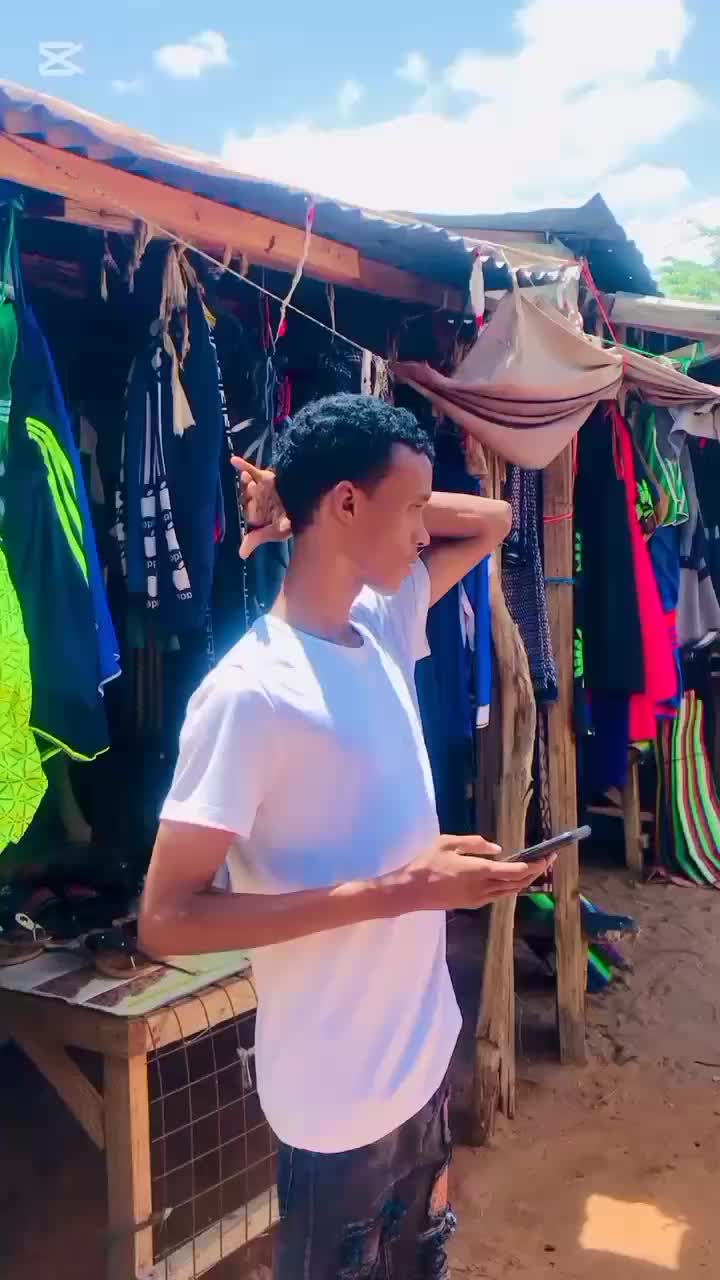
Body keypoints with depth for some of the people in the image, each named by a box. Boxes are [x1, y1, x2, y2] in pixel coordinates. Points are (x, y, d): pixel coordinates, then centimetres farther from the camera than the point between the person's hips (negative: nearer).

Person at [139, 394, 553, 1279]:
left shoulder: (385, 627, -1)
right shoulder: (251, 693, -24)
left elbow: (493, 520, 14)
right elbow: (167, 920, -24)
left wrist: (304, 504, -3)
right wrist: (397, 889, -26)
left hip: (424, 1050, 8)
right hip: (340, 1092, -7)